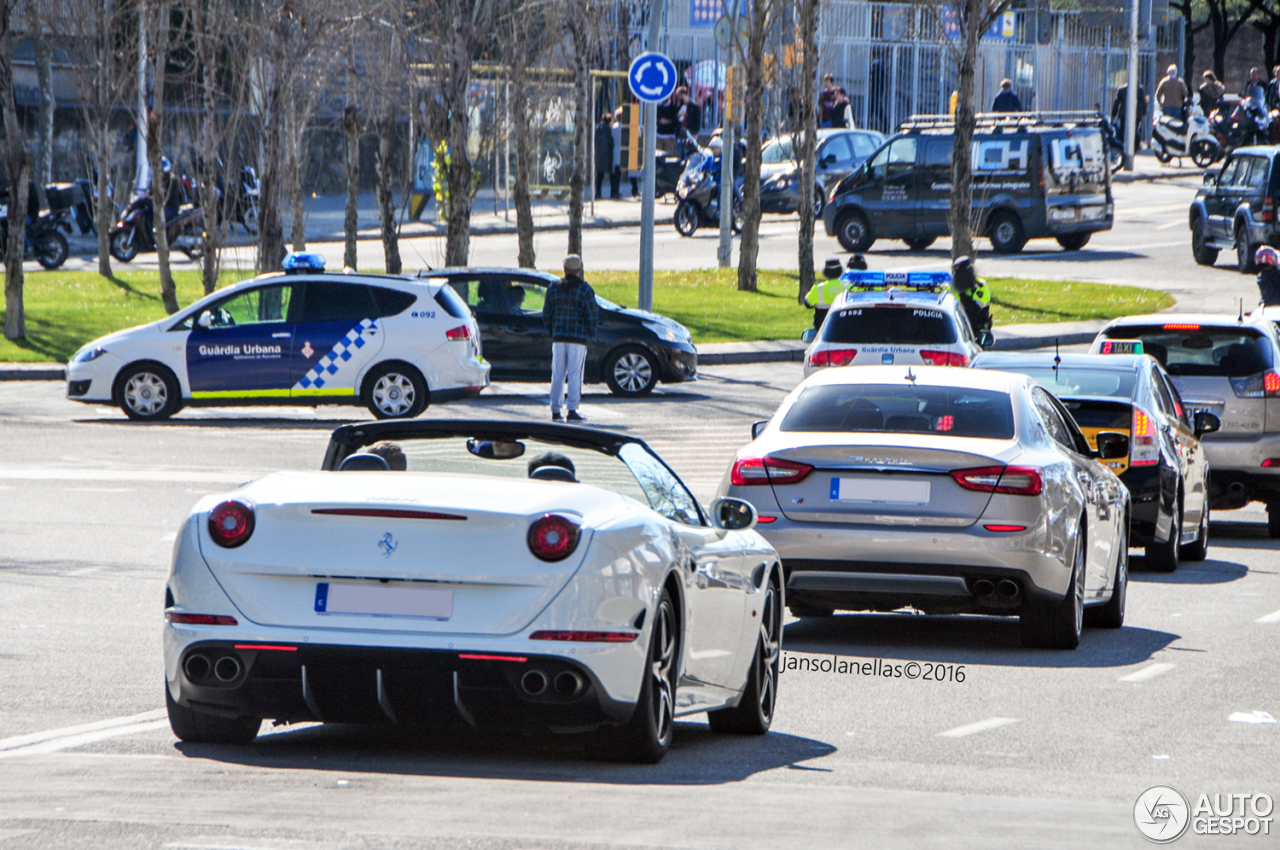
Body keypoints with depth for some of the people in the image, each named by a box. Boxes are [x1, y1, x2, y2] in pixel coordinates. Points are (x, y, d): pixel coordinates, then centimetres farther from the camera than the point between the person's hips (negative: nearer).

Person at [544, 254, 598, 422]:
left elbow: (546, 314, 10)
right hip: (578, 338, -4)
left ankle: (555, 411, 7)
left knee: (557, 375, 7)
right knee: (575, 374, -2)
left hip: (558, 338, 4)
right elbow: (592, 314, -7)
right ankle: (572, 411, -5)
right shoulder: (584, 289, -7)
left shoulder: (553, 288, 7)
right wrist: (591, 334, 7)